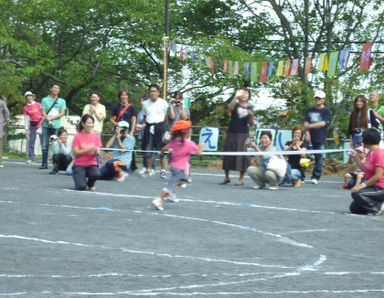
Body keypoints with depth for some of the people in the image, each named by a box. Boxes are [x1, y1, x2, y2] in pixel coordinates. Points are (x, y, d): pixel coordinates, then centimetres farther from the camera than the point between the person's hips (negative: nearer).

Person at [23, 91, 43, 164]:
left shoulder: (38, 105, 2)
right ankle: (31, 158, 4)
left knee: (43, 142, -3)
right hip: (32, 127, 2)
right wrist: (26, 129, 4)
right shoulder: (26, 108, 7)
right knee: (31, 142, -1)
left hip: (40, 125, -2)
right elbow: (26, 119, 8)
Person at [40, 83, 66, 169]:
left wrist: (51, 118, -8)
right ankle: (44, 164, 3)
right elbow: (43, 112, 3)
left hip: (57, 126, 0)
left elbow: (62, 113, 3)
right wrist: (48, 120, -14)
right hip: (46, 125, 0)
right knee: (45, 145, -1)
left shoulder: (62, 101, 12)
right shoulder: (45, 100, 11)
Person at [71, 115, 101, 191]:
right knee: (81, 187, -23)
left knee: (96, 174, -34)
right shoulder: (78, 136, -4)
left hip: (91, 164, 2)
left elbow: (98, 153, 0)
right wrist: (88, 149, -20)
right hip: (79, 164, -2)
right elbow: (75, 153, -11)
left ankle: (90, 184, 3)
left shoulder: (96, 136, 4)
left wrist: (96, 151, -23)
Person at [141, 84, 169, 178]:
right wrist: (148, 124, 5)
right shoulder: (145, 103, 8)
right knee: (148, 150, 6)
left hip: (159, 127, -3)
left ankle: (163, 171, 3)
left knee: (161, 150, -4)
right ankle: (149, 170, 18)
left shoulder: (163, 103, -1)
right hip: (149, 127, 3)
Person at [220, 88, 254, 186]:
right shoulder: (235, 105, 3)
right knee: (228, 154, 3)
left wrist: (251, 116, -17)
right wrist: (236, 96, -31)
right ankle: (227, 177, 15)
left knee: (242, 156, -4)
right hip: (231, 134, 0)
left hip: (243, 135, 0)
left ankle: (241, 179, 3)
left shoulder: (249, 108, 8)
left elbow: (251, 124, 3)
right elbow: (230, 107, -22)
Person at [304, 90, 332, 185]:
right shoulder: (309, 110, 17)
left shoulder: (327, 111, 4)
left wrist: (310, 126, -14)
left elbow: (323, 123, -10)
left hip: (320, 139, -3)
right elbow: (306, 123, 7)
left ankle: (315, 177, 4)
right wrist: (307, 134, -9)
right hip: (309, 138, 3)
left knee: (319, 157, -4)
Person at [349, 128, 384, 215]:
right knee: (353, 209, 5)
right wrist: (355, 157, 17)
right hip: (372, 187, 9)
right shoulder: (369, 153, 10)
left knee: (357, 194, -32)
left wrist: (363, 185, -24)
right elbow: (365, 169, 19)